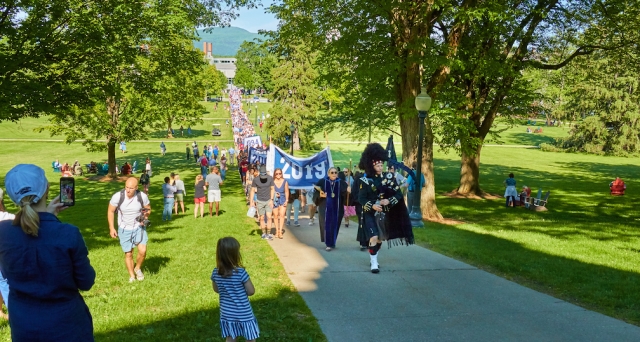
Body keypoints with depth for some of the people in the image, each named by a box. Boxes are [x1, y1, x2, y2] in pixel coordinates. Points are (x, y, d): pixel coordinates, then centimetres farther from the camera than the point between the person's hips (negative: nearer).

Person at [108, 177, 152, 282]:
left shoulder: (142, 196, -18)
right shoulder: (117, 196, -20)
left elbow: (148, 209, 3)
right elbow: (110, 211, -3)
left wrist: (146, 215, -18)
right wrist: (111, 228, -4)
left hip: (139, 227, 0)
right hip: (124, 229, 0)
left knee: (142, 251, -15)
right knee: (128, 254, 7)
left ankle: (138, 268, 15)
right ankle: (132, 275, 29)